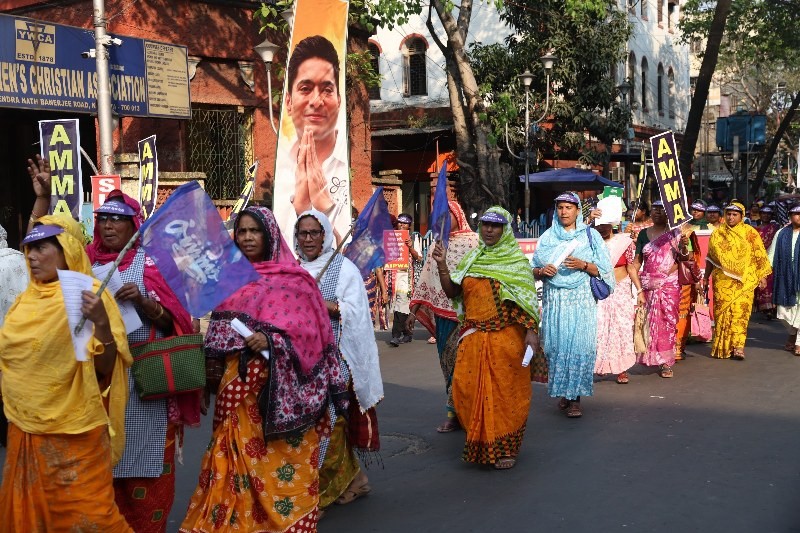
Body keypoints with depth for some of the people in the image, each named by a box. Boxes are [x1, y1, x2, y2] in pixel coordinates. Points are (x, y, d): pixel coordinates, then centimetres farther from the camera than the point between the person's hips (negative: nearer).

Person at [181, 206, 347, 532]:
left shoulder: (292, 278, -4)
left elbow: (310, 330, -9)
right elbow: (219, 330, 18)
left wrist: (271, 341, -22)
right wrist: (215, 375, 9)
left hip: (278, 386, -5)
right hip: (238, 384, 5)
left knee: (277, 463, -1)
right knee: (237, 461, 7)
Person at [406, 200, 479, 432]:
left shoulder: (475, 243, -4)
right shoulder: (436, 246, 14)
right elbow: (425, 279, 15)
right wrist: (415, 310, 11)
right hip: (442, 312, 5)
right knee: (448, 360, 7)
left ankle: (455, 412, 5)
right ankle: (455, 411, 14)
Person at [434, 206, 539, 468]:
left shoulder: (517, 260, 1)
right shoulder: (472, 258, 13)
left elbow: (527, 299, -5)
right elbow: (452, 292, 8)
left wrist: (531, 331, -15)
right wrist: (442, 264, -3)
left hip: (506, 337, -4)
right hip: (473, 336, 4)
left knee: (505, 390, -1)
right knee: (469, 387, 3)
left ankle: (505, 447, 9)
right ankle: (479, 442, 20)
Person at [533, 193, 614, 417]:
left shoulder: (590, 235, 8)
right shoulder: (547, 237, 13)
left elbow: (603, 270, 4)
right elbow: (534, 270, 14)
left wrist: (583, 265, -13)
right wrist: (542, 271, -8)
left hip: (582, 300, -2)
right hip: (554, 300, 2)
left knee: (579, 345, -9)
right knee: (556, 345, -3)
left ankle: (575, 398, -5)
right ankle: (562, 392, 9)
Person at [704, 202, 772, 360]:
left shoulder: (750, 233, 3)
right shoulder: (718, 233, 9)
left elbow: (759, 255, 4)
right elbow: (710, 258, 15)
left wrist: (762, 276, 0)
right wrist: (706, 277, 15)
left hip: (744, 281, -2)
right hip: (722, 280, 2)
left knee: (740, 311, -10)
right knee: (722, 311, 2)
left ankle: (738, 347, -11)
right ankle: (721, 346, 10)